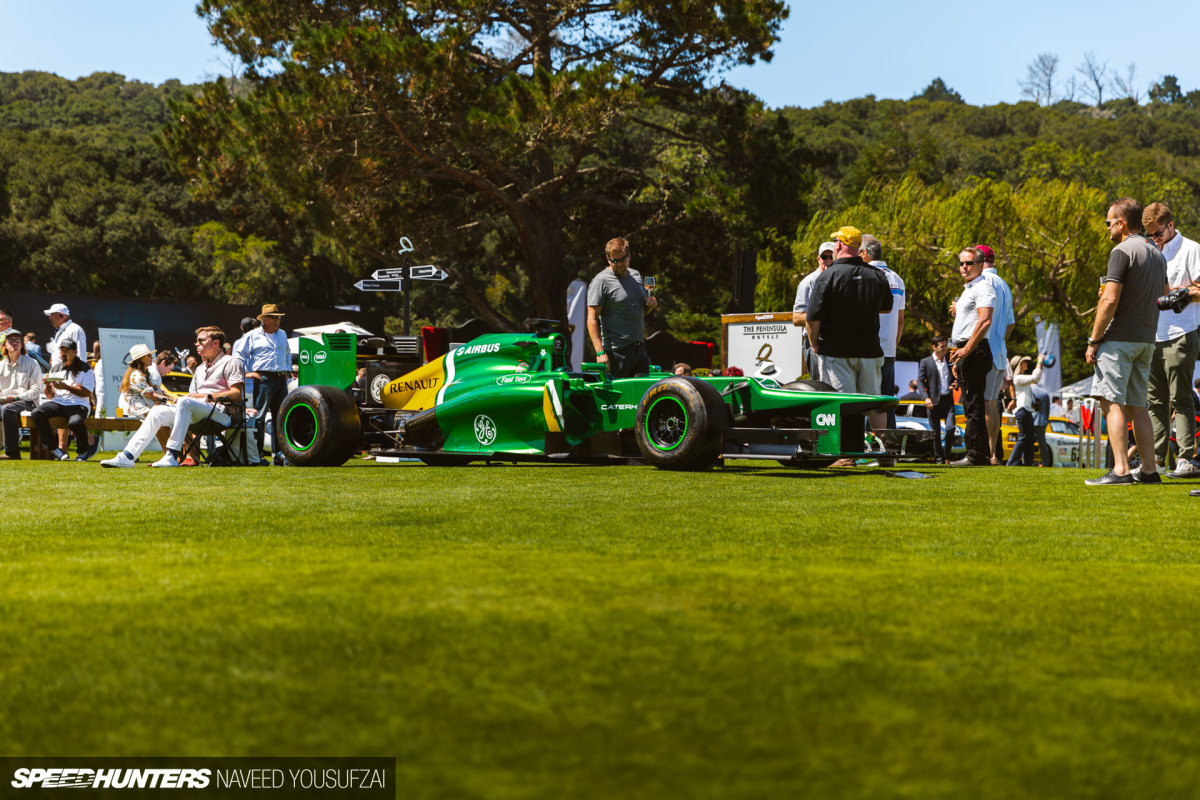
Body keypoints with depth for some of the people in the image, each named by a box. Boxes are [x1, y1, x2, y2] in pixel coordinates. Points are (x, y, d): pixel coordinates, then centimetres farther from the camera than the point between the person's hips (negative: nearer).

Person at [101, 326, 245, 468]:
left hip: (221, 411, -8)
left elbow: (237, 394, -10)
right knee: (158, 411, -8)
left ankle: (172, 456, -38)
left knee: (185, 402, -33)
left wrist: (207, 396, -14)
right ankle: (128, 456, -18)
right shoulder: (200, 368, 31)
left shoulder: (230, 362, 4)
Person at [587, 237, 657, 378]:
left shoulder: (636, 276, 16)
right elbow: (592, 319, -13)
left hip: (639, 349, 7)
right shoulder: (601, 281, -6)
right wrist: (600, 352, -22)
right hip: (616, 351, -7)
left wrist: (650, 304, 4)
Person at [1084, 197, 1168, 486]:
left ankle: (1120, 470, -15)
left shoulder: (1122, 251, -11)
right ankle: (1149, 470, 9)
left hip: (1119, 338, -8)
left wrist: (1093, 340, -13)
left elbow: (1109, 301, -18)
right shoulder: (1157, 254, 15)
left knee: (1112, 403, -8)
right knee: (1137, 406, 12)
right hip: (1146, 340, 8)